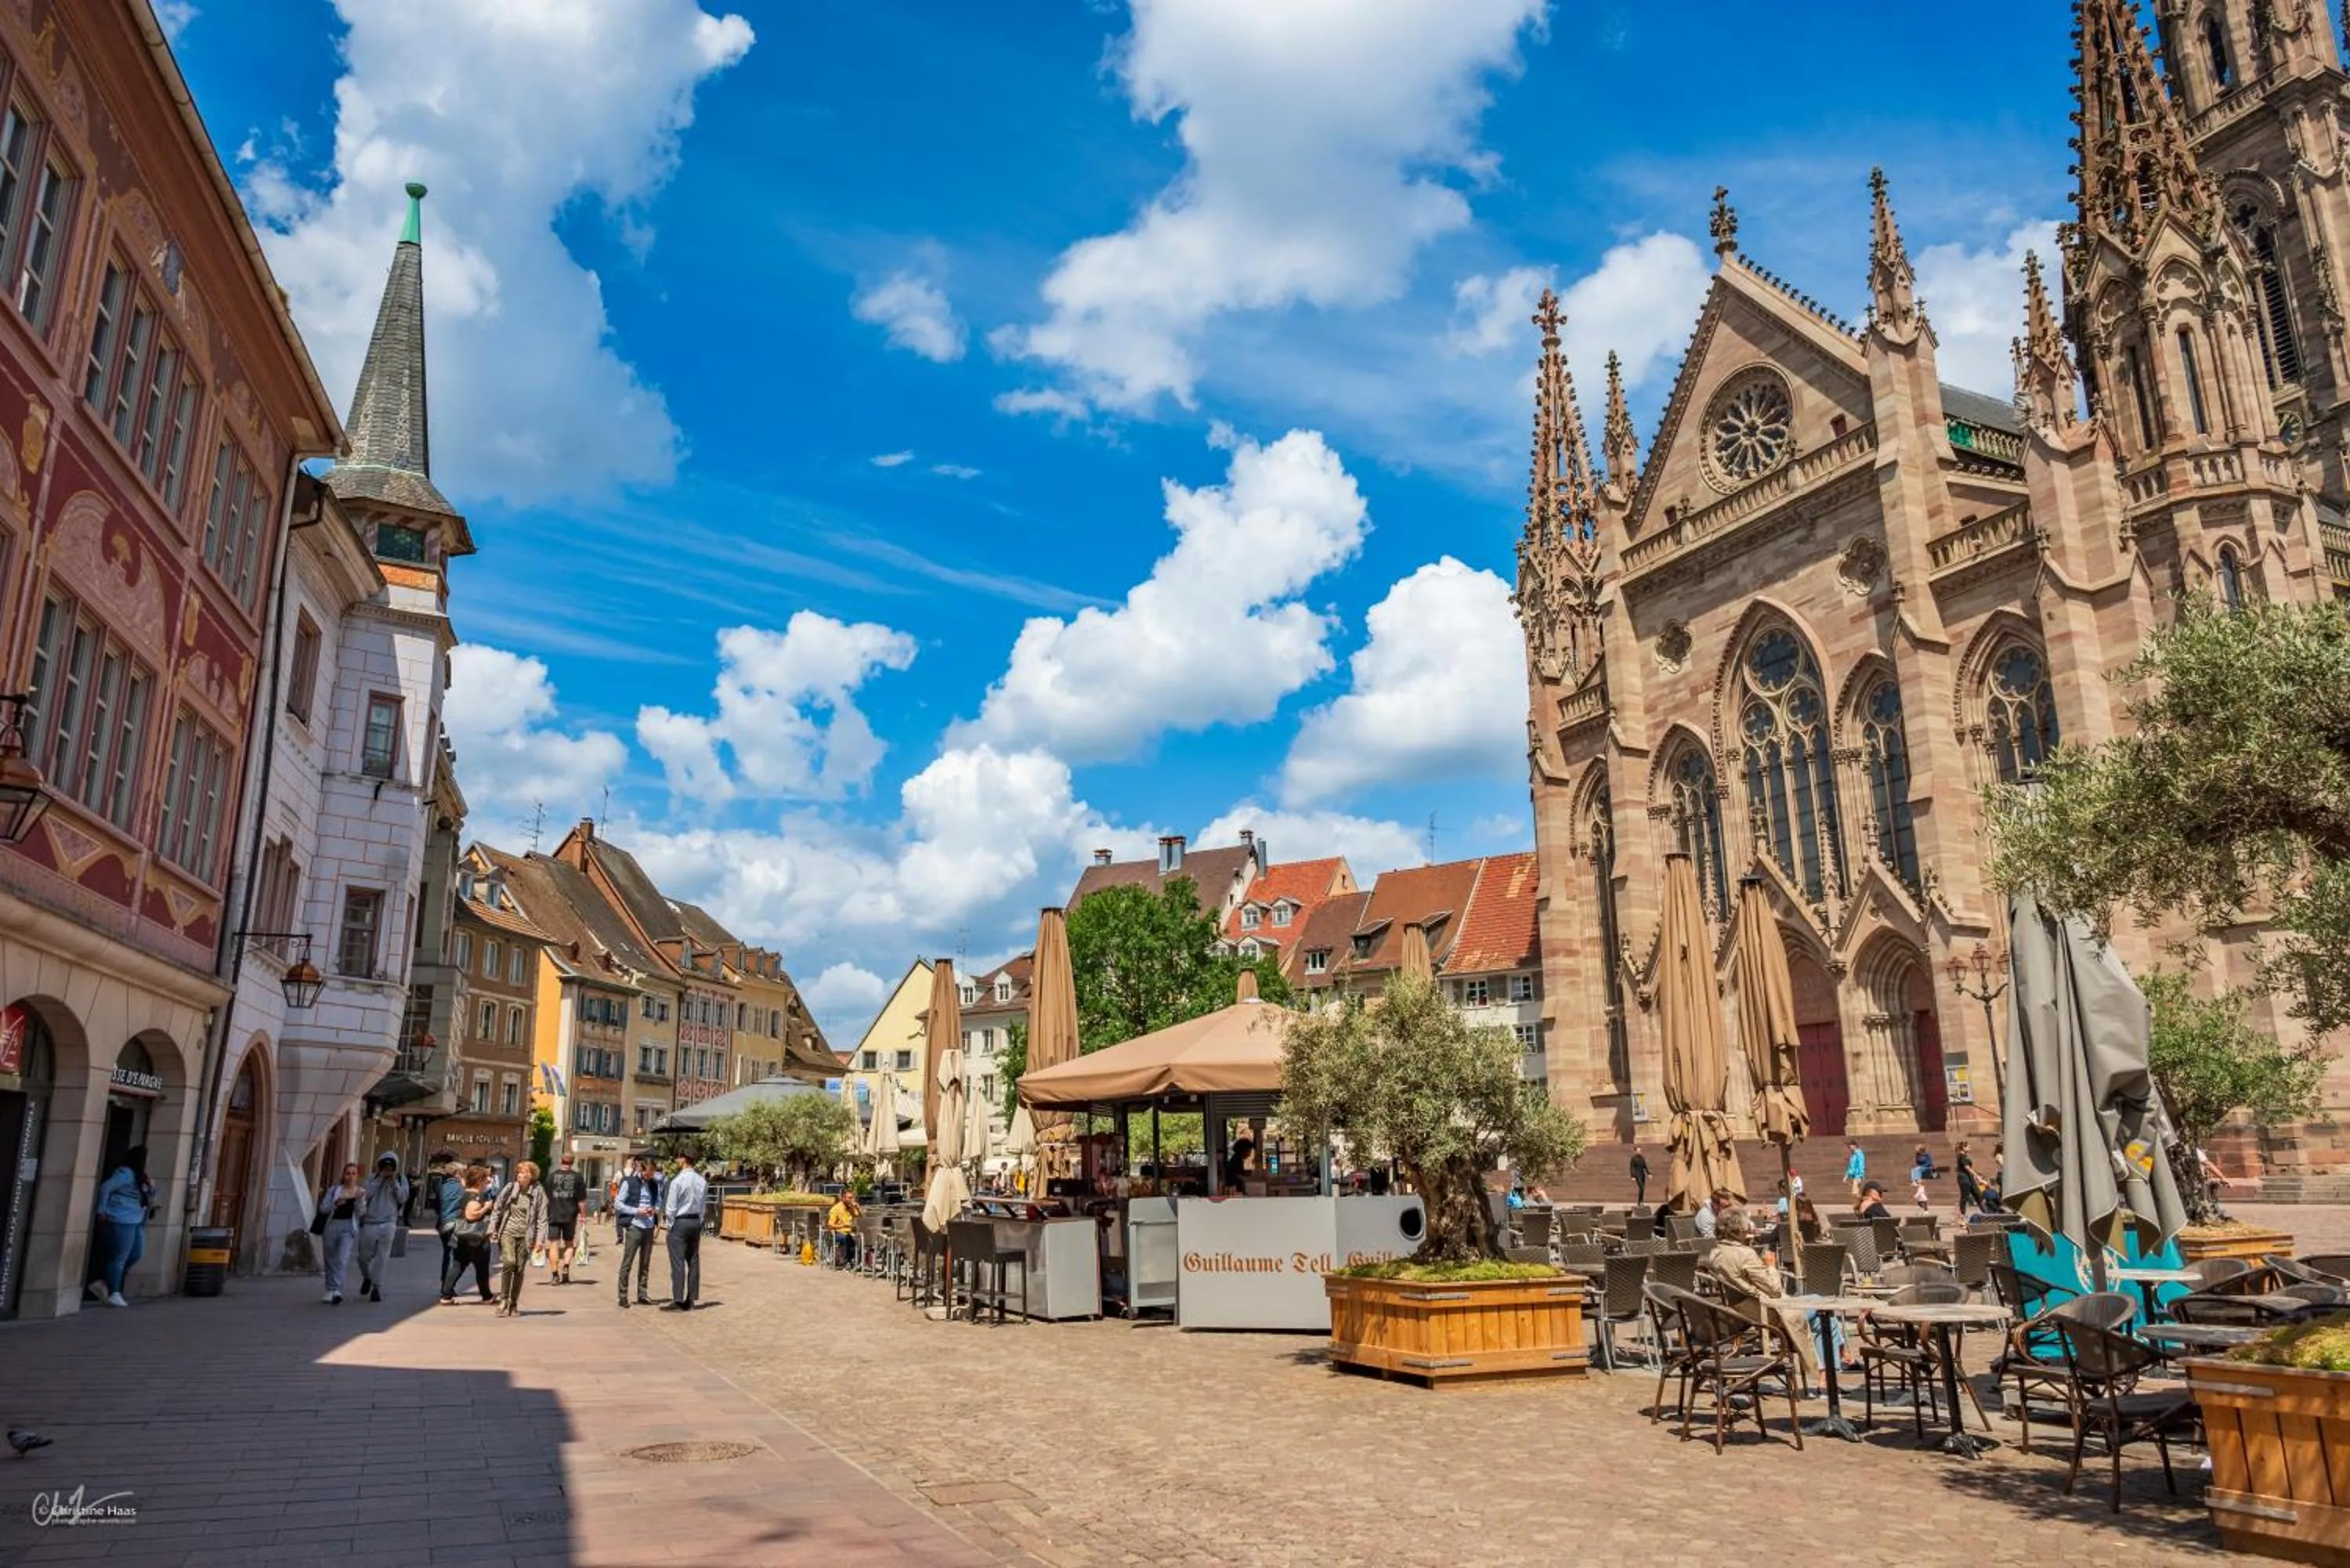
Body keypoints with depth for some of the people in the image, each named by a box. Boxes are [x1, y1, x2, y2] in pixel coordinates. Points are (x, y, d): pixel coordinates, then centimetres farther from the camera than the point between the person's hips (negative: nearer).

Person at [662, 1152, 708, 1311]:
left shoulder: (677, 1181, -15)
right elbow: (703, 1207, 7)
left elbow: (670, 1208, -12)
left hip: (680, 1222, -6)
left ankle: (678, 1300, -4)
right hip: (696, 1222, 6)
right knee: (693, 1261, 10)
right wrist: (699, 1224, 13)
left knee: (678, 1262, -3)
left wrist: (671, 1225, 0)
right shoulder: (702, 1181, 3)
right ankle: (690, 1300, 15)